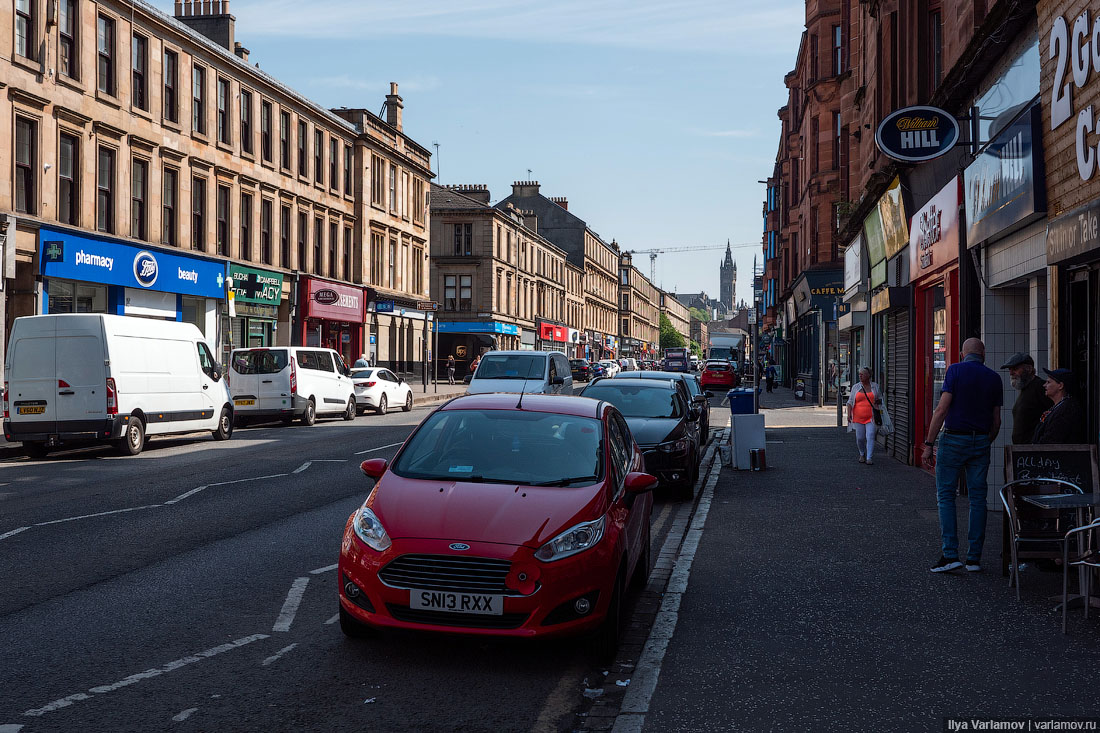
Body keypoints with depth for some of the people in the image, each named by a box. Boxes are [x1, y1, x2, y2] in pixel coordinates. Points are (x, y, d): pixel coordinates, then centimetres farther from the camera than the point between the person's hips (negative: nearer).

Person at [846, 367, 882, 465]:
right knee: (860, 438, 5)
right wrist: (849, 414, -7)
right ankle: (862, 454, 29)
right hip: (858, 418, 1)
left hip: (871, 417, -1)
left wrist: (878, 402, -7)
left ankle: (869, 458, -13)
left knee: (870, 437, -13)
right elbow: (850, 402, 5)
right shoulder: (856, 388, 6)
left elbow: (880, 399, 17)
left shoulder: (875, 387, 6)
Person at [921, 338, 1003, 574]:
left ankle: (950, 554, -6)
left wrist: (928, 445, -10)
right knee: (978, 498, 7)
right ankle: (974, 558, 8)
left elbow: (942, 409, -13)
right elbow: (996, 421, 9)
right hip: (981, 442, 4)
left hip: (954, 439, -4)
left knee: (946, 495, 2)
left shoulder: (955, 370, -6)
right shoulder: (993, 378, 7)